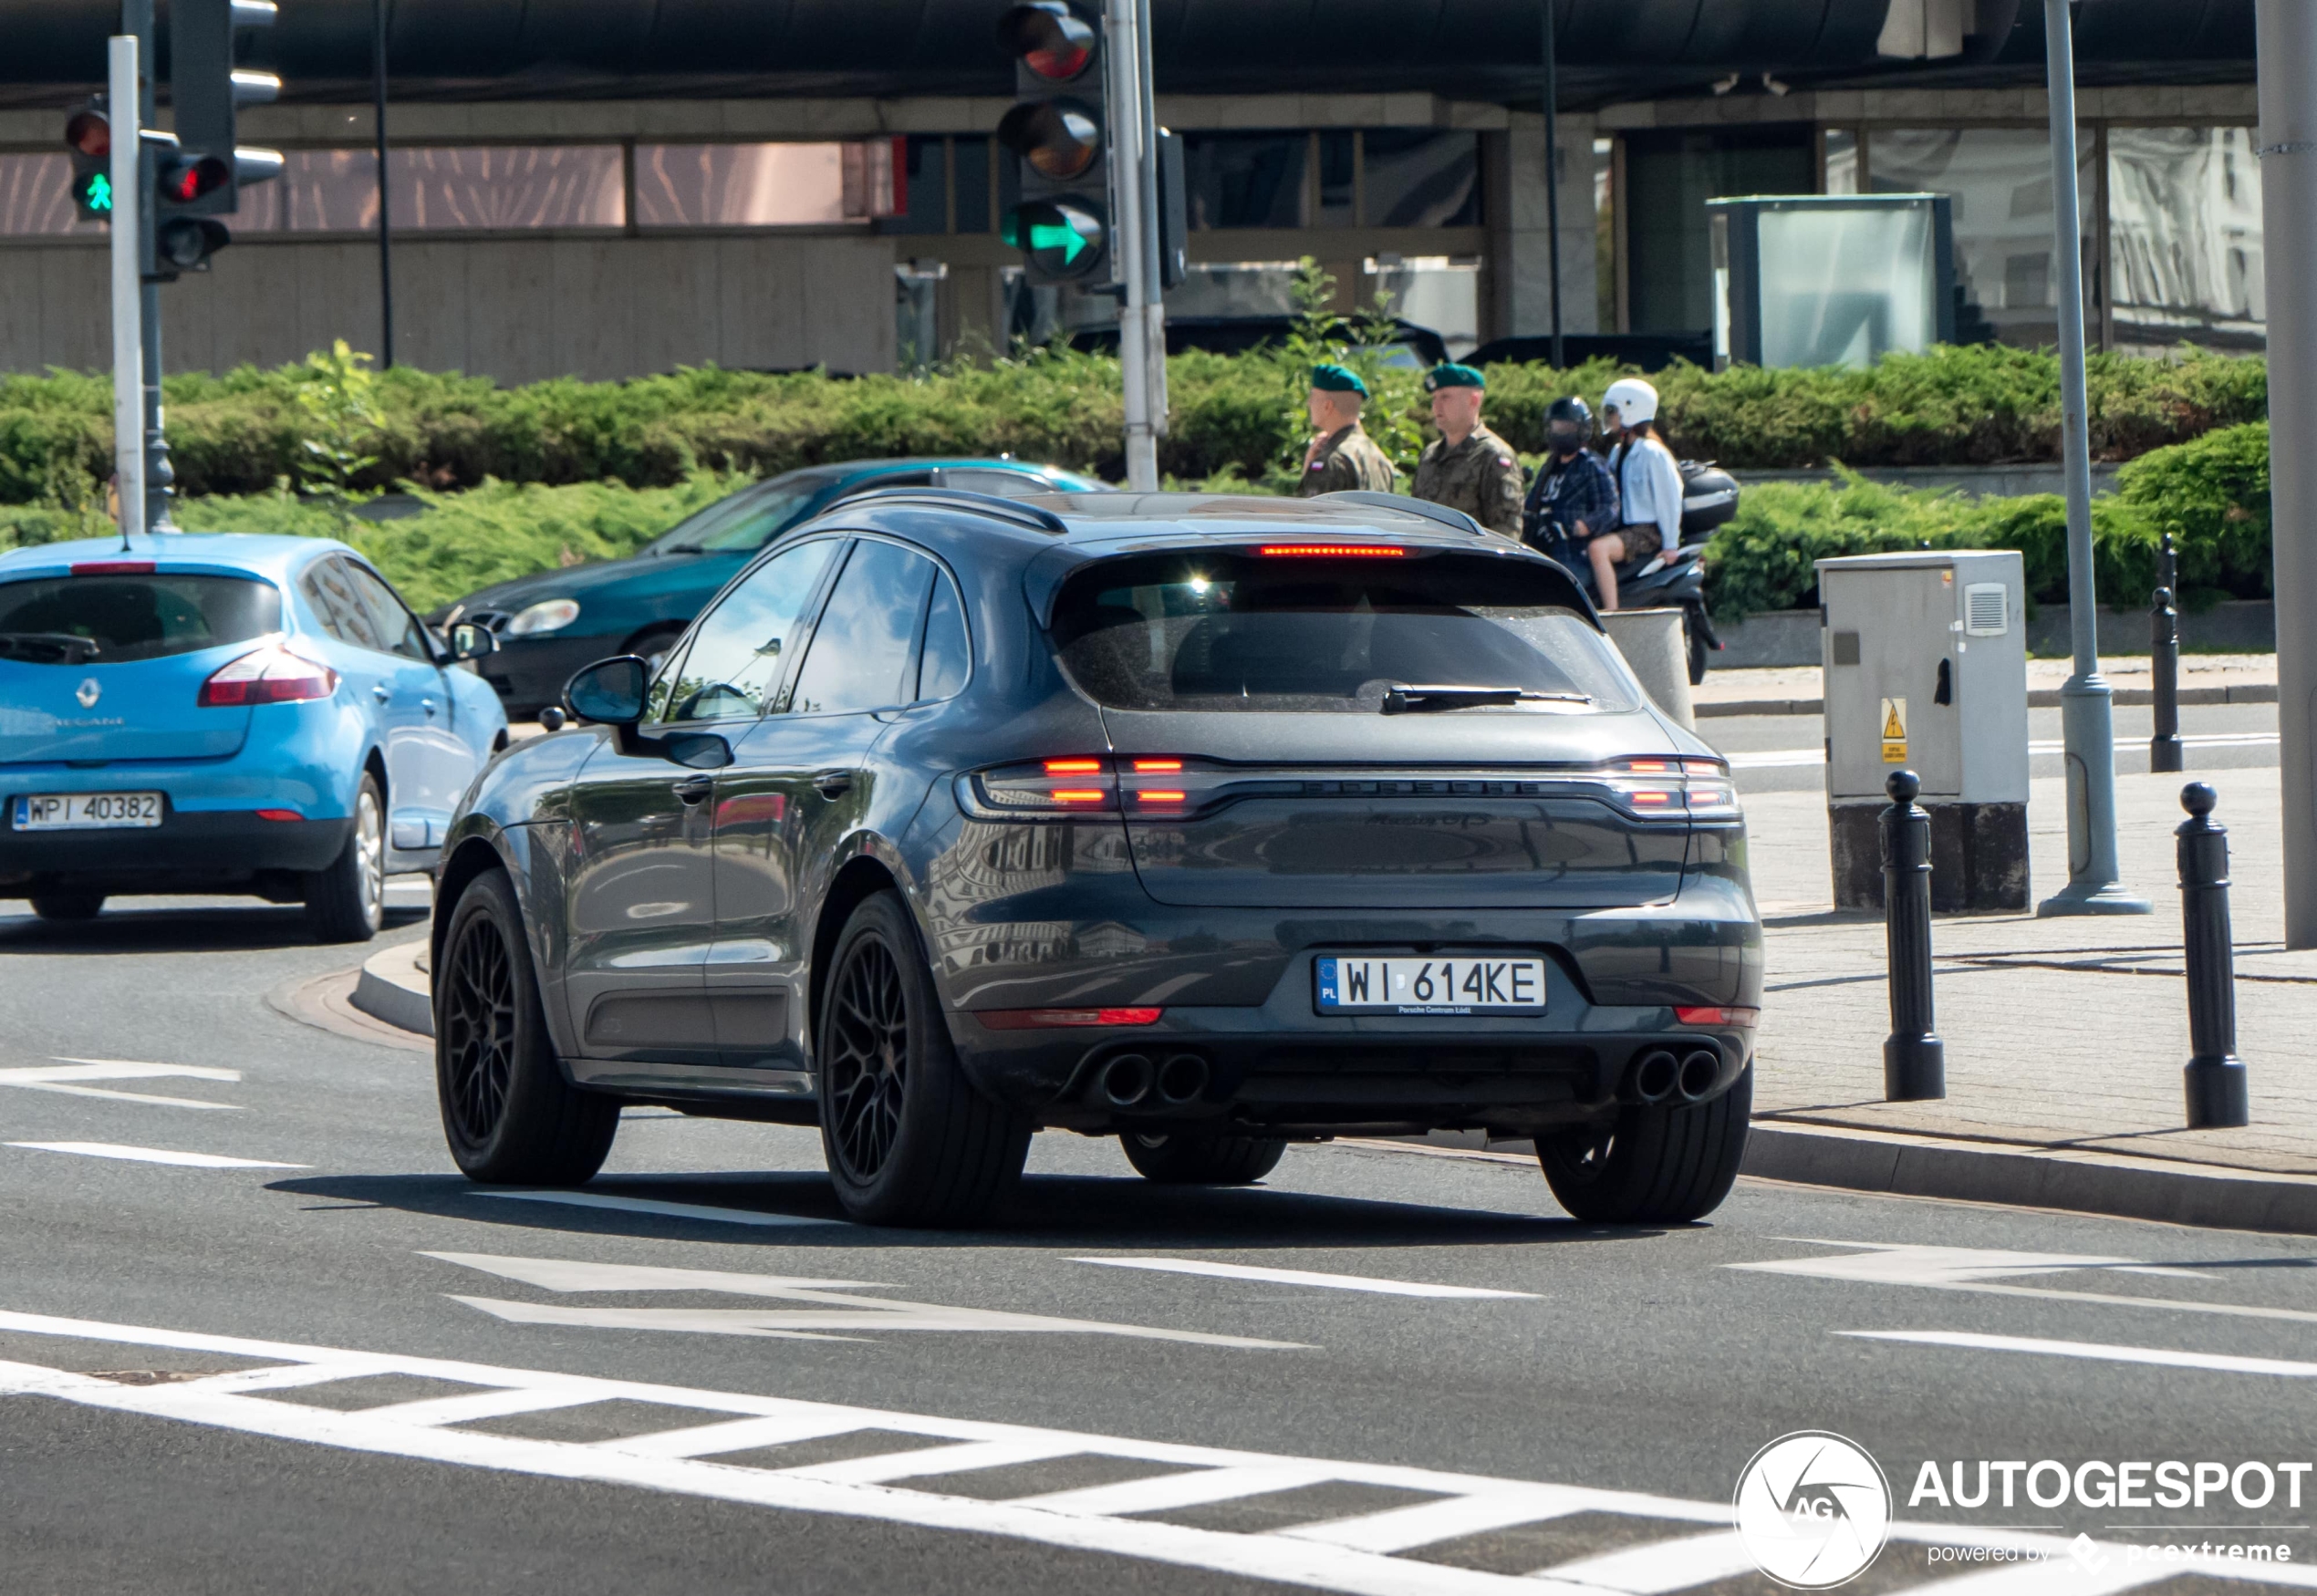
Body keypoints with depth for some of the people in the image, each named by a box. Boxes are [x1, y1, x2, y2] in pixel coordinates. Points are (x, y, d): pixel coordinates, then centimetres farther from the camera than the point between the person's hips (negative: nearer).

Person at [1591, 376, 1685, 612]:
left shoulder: (1652, 453, -13)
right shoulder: (1618, 452, 14)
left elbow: (1669, 497, -14)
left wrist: (1670, 545, -16)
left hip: (1648, 531, -10)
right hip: (1624, 528, 10)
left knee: (1598, 549, -34)